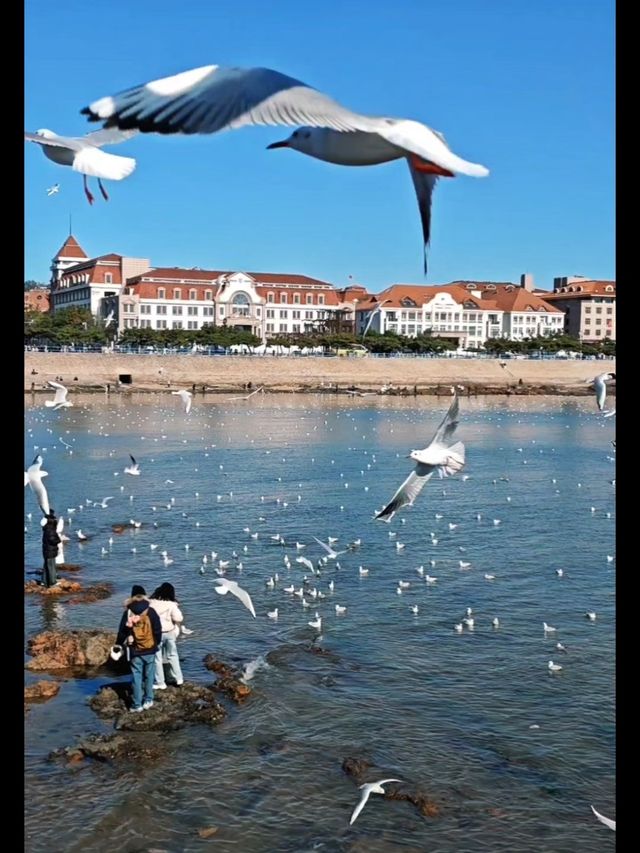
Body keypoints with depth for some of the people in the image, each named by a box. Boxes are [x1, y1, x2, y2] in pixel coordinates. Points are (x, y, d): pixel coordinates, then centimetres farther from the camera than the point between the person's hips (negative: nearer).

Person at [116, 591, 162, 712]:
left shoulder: (128, 613, -6)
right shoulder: (151, 612, -5)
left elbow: (122, 632, -1)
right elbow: (158, 630, 0)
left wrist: (119, 644, 16)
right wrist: (156, 643, 16)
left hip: (135, 651, -1)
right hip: (150, 650, 1)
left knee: (137, 676, 6)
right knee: (149, 675, 15)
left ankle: (137, 704, 8)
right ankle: (148, 700, 19)